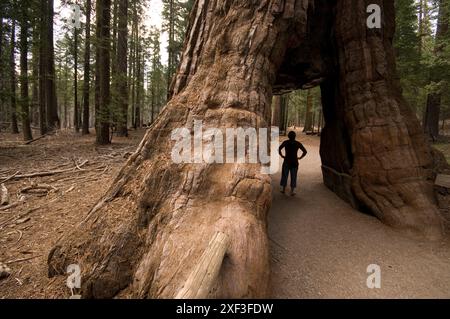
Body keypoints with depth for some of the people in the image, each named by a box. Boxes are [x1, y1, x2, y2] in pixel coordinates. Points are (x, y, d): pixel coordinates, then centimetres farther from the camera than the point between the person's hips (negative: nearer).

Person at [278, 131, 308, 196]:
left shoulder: (285, 142, -2)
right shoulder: (298, 143, 0)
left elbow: (279, 149, -13)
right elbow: (305, 151, -2)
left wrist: (282, 156, -3)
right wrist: (300, 158, 3)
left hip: (286, 161, 0)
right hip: (294, 162, 0)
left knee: (284, 175, 12)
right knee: (293, 177, 6)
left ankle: (283, 189, 20)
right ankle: (292, 191, 7)